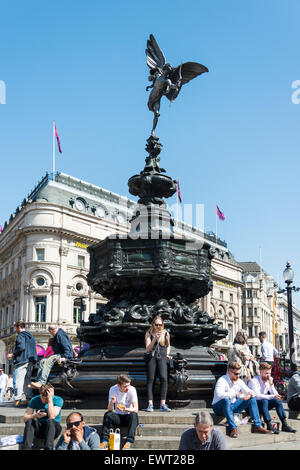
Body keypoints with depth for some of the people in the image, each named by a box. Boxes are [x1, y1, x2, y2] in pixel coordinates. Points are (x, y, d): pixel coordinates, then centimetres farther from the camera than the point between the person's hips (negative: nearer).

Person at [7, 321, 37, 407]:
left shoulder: (21, 335, -6)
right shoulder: (30, 336, 21)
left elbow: (21, 347, -19)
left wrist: (12, 354, -8)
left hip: (22, 360, -9)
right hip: (30, 361, 9)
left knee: (18, 380, -9)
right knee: (27, 380, 11)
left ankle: (18, 400, -15)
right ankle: (27, 399, 10)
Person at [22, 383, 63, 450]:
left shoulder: (58, 400, -10)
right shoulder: (35, 400, -3)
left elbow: (52, 417, -25)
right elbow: (25, 418, -9)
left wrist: (50, 399, -26)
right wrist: (35, 416, -29)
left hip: (53, 428, -2)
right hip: (39, 429, 3)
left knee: (50, 421, -35)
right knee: (29, 421, -28)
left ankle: (48, 449, -48)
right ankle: (26, 448, -39)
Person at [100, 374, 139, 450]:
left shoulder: (132, 390, -16)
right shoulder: (113, 389, -11)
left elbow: (136, 409, -21)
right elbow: (110, 410, -12)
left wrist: (125, 409, -39)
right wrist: (111, 402, -34)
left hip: (128, 416, -1)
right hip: (118, 417, 2)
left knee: (134, 415, -34)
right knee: (107, 415, -27)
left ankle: (129, 441, -37)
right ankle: (104, 441, -29)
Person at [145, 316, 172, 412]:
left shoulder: (166, 334, 11)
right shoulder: (149, 334, 5)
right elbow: (148, 349, -4)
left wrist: (167, 354, 13)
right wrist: (155, 338, -14)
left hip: (162, 357, 1)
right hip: (151, 357, -1)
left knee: (163, 378, -16)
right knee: (150, 379, -9)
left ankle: (163, 404, -15)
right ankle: (150, 404, -7)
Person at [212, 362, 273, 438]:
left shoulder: (239, 381, 1)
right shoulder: (222, 381, -21)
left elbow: (249, 391, 6)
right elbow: (219, 394, -39)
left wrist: (251, 393, -20)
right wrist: (236, 395, -42)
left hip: (232, 406, 7)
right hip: (219, 407, -7)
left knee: (252, 398, -3)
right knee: (226, 400, -40)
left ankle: (257, 426, -6)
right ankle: (233, 428, -35)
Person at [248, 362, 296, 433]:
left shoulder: (268, 381, 5)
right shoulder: (254, 381, -17)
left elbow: (275, 394, -3)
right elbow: (257, 396, -30)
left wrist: (271, 384, -16)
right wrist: (272, 396, -36)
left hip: (263, 405, 6)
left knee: (277, 400, -17)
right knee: (264, 401, -35)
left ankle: (284, 425, -19)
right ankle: (269, 426, -36)